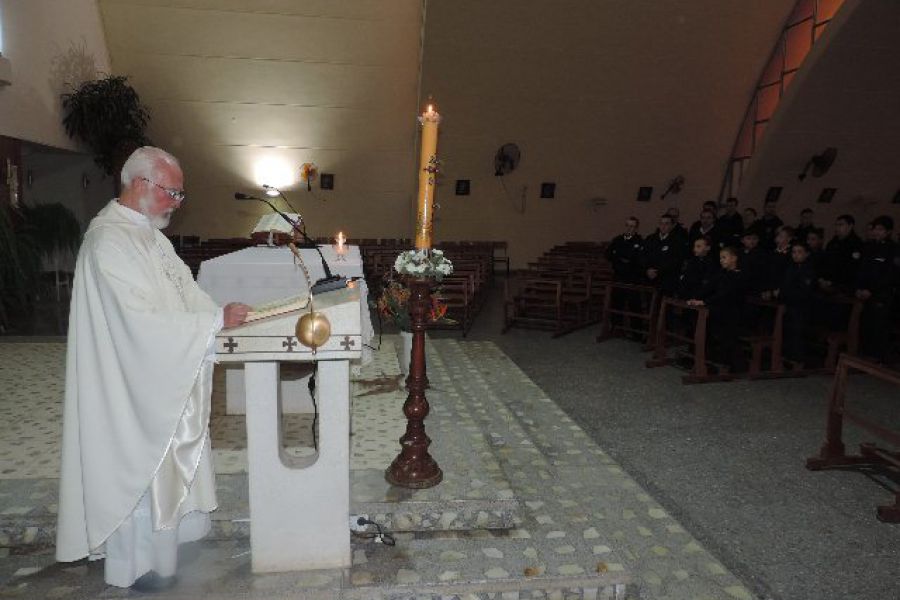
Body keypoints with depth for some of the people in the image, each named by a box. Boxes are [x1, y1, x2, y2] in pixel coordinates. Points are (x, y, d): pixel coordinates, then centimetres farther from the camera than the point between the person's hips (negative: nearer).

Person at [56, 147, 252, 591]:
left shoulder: (148, 232, 8)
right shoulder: (109, 241, -23)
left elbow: (184, 289, 9)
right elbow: (144, 318, -27)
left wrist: (222, 315, -5)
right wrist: (217, 320, -24)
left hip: (165, 377, 9)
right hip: (134, 383, -9)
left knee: (165, 461, 21)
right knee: (140, 467, 6)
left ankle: (158, 540, 40)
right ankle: (136, 565, 25)